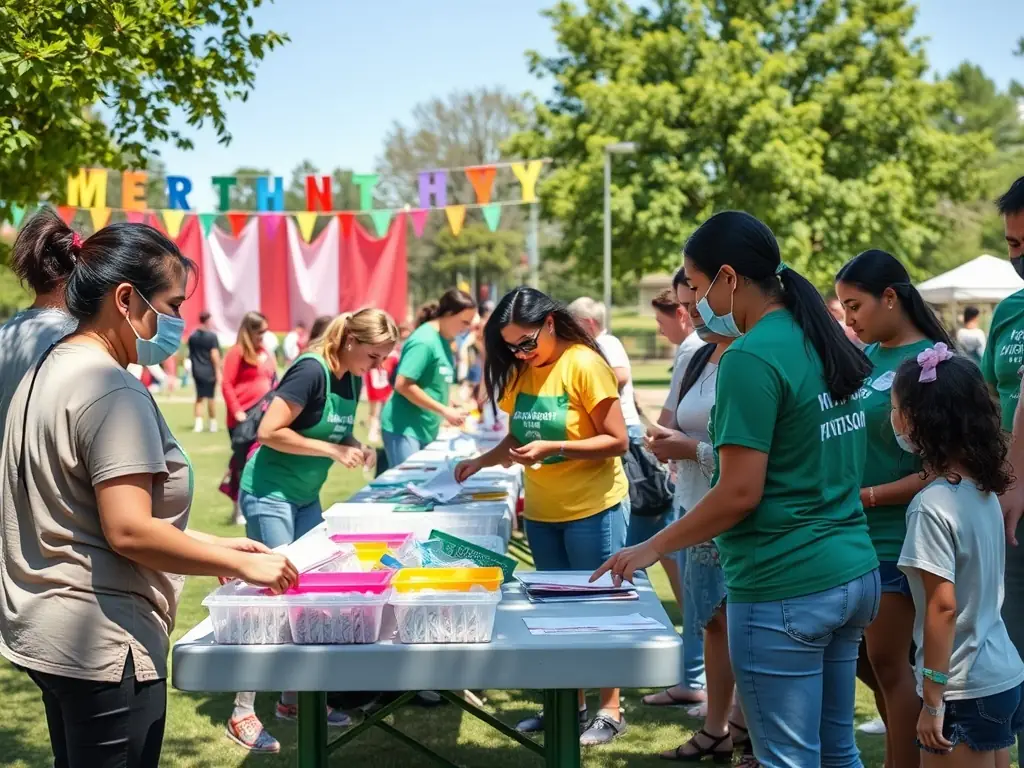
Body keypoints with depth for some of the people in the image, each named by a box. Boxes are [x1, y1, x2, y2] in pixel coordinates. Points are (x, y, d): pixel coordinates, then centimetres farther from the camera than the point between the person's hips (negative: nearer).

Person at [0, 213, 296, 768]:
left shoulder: (49, 372, 12)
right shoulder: (113, 392, -19)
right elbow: (129, 532, -24)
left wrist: (213, 546, 12)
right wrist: (242, 565, -15)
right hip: (102, 644, -10)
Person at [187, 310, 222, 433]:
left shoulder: (192, 336, 5)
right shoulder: (212, 336, -12)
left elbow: (190, 355, 8)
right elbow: (214, 354, -15)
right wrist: (218, 372, -13)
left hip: (197, 371, 4)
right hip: (209, 371, -4)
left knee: (199, 397, 10)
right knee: (211, 398, 6)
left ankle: (198, 423, 0)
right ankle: (213, 424, 14)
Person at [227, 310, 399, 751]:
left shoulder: (351, 380, 5)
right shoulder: (311, 371, -21)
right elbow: (269, 432, -25)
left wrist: (358, 449, -2)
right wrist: (333, 451, -23)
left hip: (305, 497, 9)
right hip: (269, 494, -9)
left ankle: (293, 698, 20)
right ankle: (242, 714, -4)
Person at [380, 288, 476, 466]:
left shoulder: (443, 340, 9)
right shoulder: (424, 340, -17)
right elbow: (402, 385, -23)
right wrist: (444, 411, -20)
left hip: (427, 430, 9)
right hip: (404, 429, -9)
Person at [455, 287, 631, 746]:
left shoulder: (584, 365, -15)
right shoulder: (521, 372, 4)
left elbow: (617, 441, -16)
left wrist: (553, 448, -25)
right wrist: (481, 462, -2)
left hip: (593, 508, -6)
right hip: (541, 512, 6)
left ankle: (610, 710, 12)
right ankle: (570, 702, 24)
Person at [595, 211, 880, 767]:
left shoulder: (751, 359, -17)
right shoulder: (827, 342, 9)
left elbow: (740, 493, -18)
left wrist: (653, 548, -7)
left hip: (786, 592, -9)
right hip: (855, 574, 9)